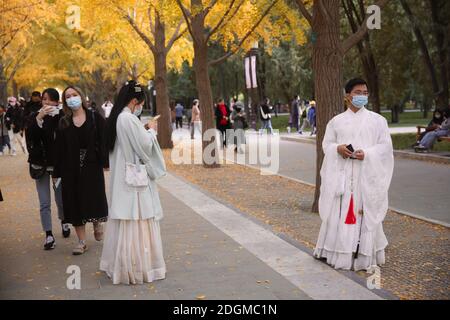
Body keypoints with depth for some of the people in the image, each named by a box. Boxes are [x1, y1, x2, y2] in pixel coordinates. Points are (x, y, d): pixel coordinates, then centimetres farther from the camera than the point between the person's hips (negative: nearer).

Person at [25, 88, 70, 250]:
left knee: (61, 199, 11)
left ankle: (64, 221, 39)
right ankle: (49, 235, 7)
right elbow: (29, 135, -18)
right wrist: (39, 118, -26)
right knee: (44, 203, 1)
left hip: (58, 163, -1)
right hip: (40, 164, 1)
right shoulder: (34, 116, -2)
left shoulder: (62, 116, -6)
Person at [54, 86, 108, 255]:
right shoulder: (63, 123, 7)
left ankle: (97, 224, 35)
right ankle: (81, 241, 13)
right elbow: (59, 149, 6)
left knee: (94, 198, 1)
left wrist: (104, 161, -13)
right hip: (71, 168, 2)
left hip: (92, 166, -2)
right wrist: (57, 172, 4)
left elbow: (103, 140, -4)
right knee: (75, 203, 4)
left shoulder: (95, 118, 0)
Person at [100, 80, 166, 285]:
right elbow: (145, 146, -16)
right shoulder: (129, 119, -18)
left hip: (123, 177, 10)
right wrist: (151, 131, 0)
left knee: (124, 220, 14)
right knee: (134, 220, -3)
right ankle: (134, 267, 3)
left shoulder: (117, 118, 11)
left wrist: (146, 132, 12)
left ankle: (120, 264, 22)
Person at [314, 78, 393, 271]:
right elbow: (326, 143, 11)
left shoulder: (377, 120, 4)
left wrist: (367, 153, -15)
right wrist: (338, 148, -11)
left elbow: (385, 146, 1)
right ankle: (338, 253, 13)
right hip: (341, 175, 2)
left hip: (366, 175, -1)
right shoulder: (336, 121, 9)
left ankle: (365, 256, 6)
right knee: (339, 213, 2)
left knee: (366, 214, -2)